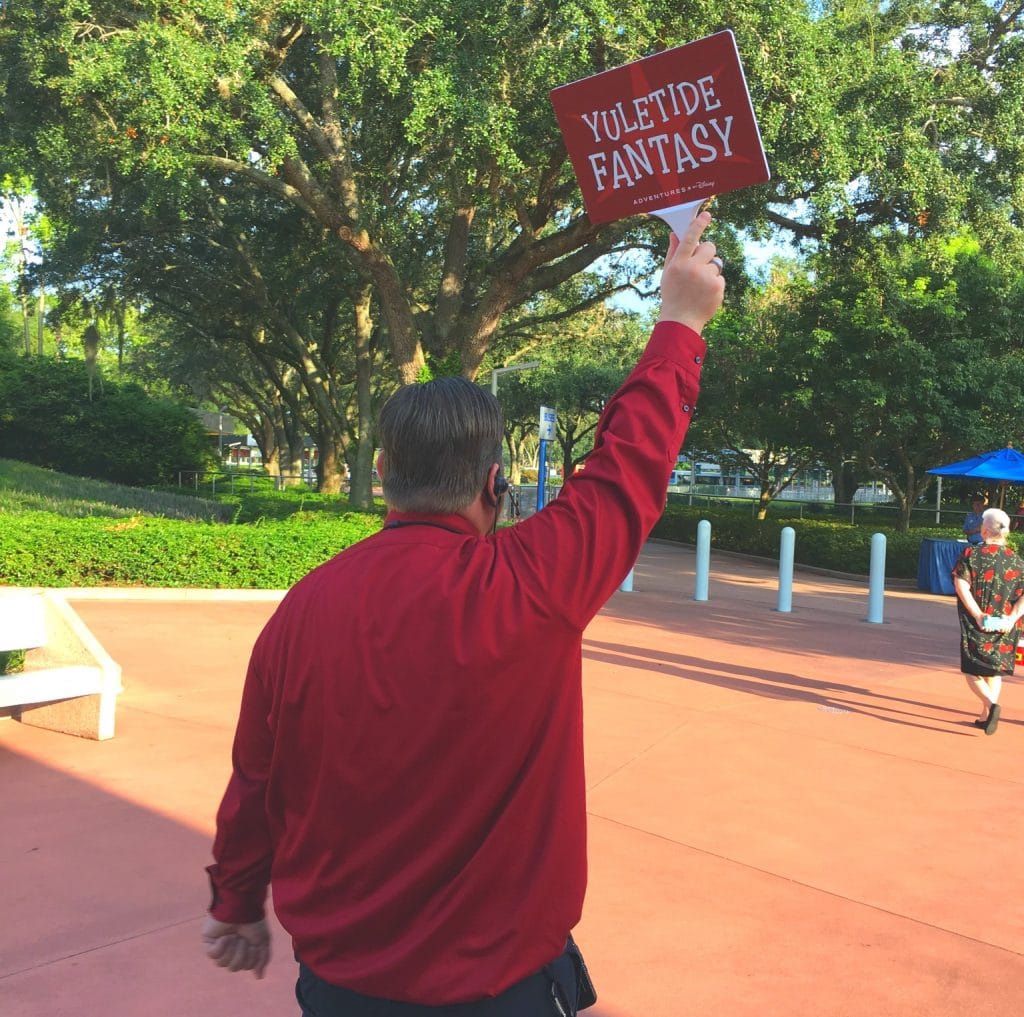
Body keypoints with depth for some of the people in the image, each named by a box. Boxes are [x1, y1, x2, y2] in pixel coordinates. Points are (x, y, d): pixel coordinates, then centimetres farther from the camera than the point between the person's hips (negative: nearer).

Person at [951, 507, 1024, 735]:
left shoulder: (970, 555, -5)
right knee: (995, 671, 17)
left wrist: (978, 615, -15)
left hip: (976, 624, -3)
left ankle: (990, 704, -19)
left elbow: (961, 586, -15)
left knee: (972, 670, 6)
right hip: (1004, 627, 3)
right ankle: (985, 717, 16)